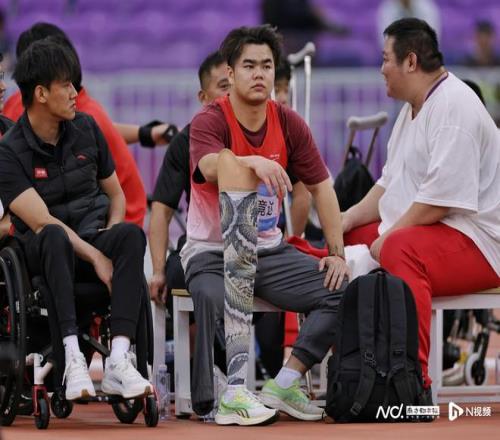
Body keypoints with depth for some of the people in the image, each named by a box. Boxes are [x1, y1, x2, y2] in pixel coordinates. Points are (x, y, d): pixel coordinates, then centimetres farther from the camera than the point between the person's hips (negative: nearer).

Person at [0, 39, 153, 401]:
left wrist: (109, 242, -4)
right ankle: (73, 360, -48)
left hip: (94, 240, 4)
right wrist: (95, 256, -27)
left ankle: (119, 361, -43)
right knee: (54, 237, -40)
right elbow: (41, 221, -17)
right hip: (44, 254, -4)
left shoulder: (86, 129, 9)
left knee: (132, 235, -31)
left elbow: (116, 195, 17)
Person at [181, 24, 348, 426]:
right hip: (211, 253, -5)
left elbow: (321, 187, 9)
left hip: (269, 250, 5)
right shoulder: (209, 122, -13)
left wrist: (337, 254, 1)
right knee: (220, 307, -37)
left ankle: (283, 385, -13)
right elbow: (212, 167, -35)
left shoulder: (289, 124, 3)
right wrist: (254, 161, -56)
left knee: (342, 290, -15)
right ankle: (233, 396, -26)